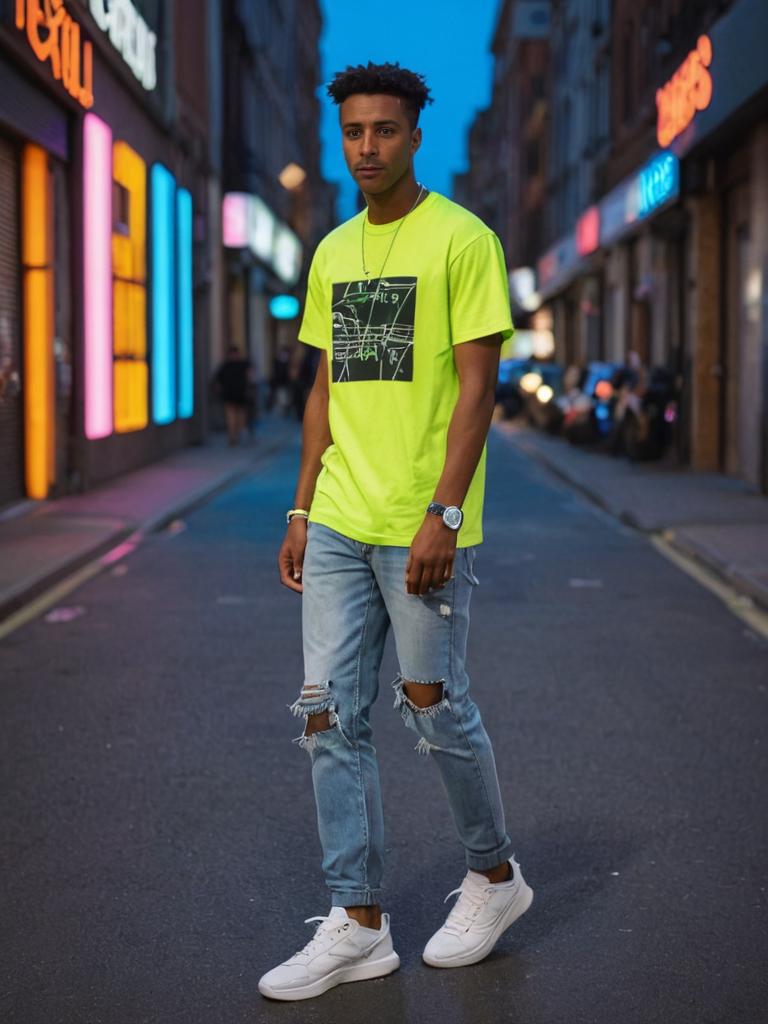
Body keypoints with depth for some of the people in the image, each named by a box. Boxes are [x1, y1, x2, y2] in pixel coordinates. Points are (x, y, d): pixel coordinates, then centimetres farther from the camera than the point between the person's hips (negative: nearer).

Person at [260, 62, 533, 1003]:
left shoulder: (461, 239, -6)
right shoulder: (332, 252, 14)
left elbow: (477, 387, -11)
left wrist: (441, 514, -19)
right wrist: (302, 512, 13)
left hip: (421, 529, -6)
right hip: (337, 527, 6)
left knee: (435, 710, 3)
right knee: (330, 719, 4)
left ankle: (495, 877, 27)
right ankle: (358, 925, 12)